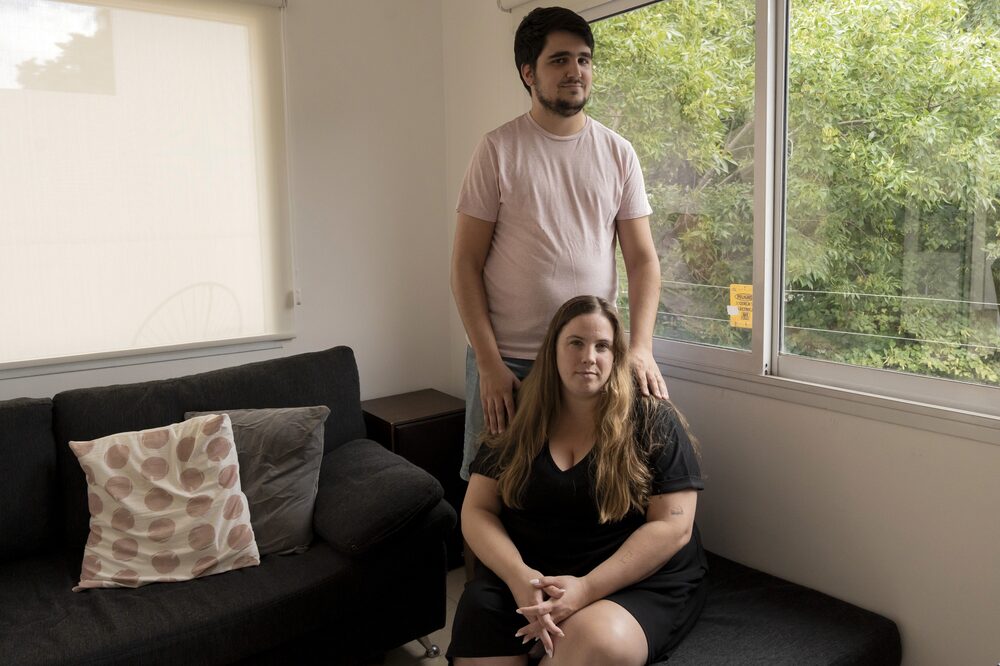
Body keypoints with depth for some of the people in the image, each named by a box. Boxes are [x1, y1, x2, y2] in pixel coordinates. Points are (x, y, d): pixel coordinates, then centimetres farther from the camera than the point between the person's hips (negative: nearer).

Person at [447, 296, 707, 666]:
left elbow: (672, 527, -9)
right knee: (478, 615, -27)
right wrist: (519, 575, -17)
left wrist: (588, 587, -20)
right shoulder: (520, 421, 5)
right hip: (526, 576, 3)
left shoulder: (653, 422, -3)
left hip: (638, 582, -2)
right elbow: (477, 511, 3)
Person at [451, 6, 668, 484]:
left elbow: (642, 258, 3)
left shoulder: (617, 153, 5)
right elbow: (466, 263, -5)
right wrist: (489, 363, -12)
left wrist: (641, 347, -12)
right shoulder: (499, 148, -3)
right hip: (507, 360, -2)